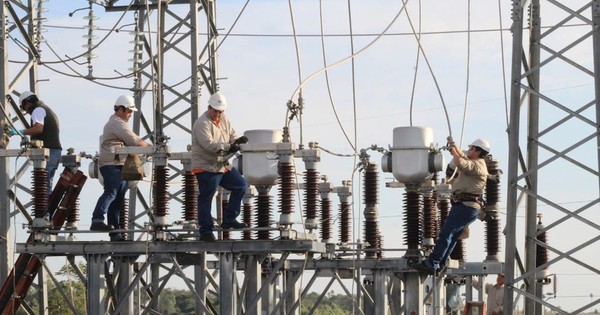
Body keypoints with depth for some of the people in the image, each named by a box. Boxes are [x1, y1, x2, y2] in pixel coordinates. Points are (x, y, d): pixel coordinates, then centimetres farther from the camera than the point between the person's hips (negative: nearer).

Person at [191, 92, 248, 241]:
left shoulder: (224, 120, 10)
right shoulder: (202, 123, -17)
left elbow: (231, 135, 14)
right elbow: (209, 144, -27)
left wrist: (237, 141, -10)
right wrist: (229, 147, -33)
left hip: (223, 166, 9)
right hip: (206, 168, -9)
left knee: (241, 185, 13)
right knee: (205, 199, -5)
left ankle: (229, 220, 20)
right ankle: (205, 232, 1)